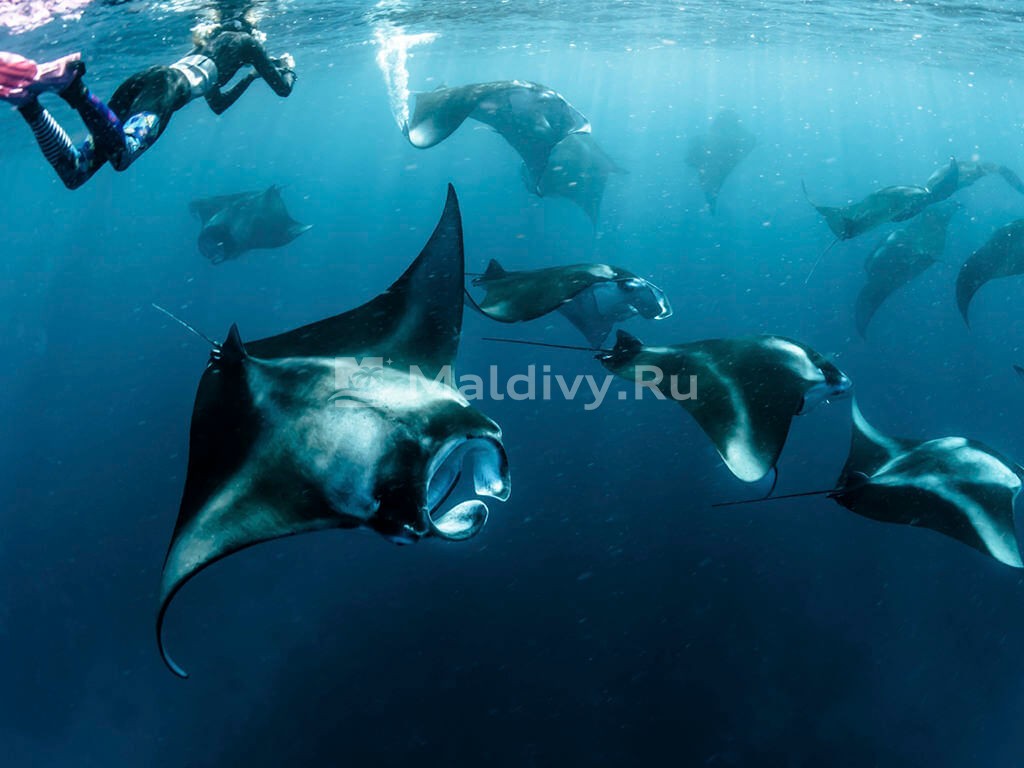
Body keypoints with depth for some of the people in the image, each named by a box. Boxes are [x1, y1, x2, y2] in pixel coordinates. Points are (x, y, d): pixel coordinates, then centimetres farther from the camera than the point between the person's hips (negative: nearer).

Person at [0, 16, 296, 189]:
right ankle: (72, 84, -50)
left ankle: (27, 98, -25)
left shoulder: (214, 43, 43)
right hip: (168, 87, -8)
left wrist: (250, 76, 58)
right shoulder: (245, 39, 22)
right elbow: (282, 89, 21)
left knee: (74, 172, -6)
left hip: (142, 80, 8)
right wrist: (288, 68, 43)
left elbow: (218, 105, 51)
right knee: (121, 153, -35)